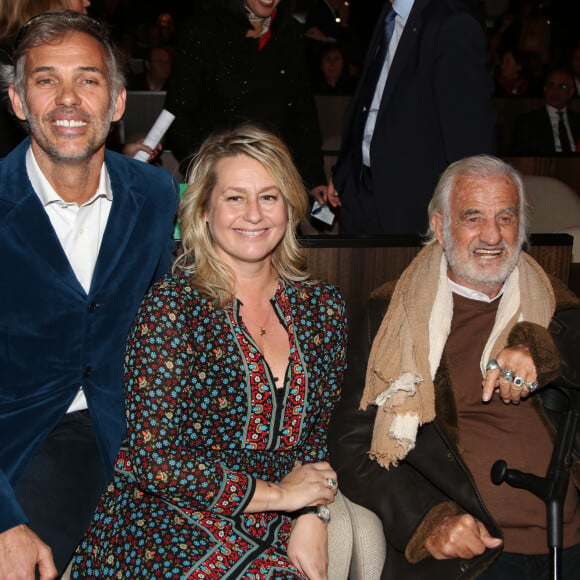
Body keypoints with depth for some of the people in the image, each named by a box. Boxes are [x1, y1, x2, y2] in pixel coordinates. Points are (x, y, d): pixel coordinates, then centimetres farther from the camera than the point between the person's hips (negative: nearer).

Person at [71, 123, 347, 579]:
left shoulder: (322, 308, 6)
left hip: (276, 528, 5)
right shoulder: (173, 307, -10)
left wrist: (311, 517, -3)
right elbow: (151, 459, -12)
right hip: (171, 527, -5)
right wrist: (278, 493, -7)